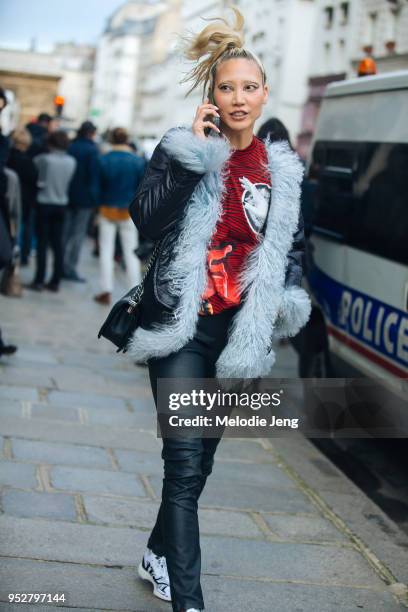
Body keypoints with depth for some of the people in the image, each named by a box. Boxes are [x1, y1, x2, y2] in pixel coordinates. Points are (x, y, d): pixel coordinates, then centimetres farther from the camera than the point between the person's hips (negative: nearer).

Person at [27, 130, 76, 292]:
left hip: (44, 203, -4)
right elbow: (69, 181, 6)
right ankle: (55, 281, 10)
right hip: (61, 204, 4)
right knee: (57, 244, 7)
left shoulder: (44, 159, -14)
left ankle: (39, 281, 0)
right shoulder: (71, 162, -3)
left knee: (42, 243, 0)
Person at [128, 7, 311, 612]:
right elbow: (145, 219, -18)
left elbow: (293, 245, 19)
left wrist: (288, 299, 3)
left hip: (239, 330, 5)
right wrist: (193, 155, -20)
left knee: (200, 459, 15)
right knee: (186, 462, -11)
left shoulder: (282, 169, 7)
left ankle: (159, 555, 37)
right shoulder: (185, 148, -4)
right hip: (182, 323, -4)